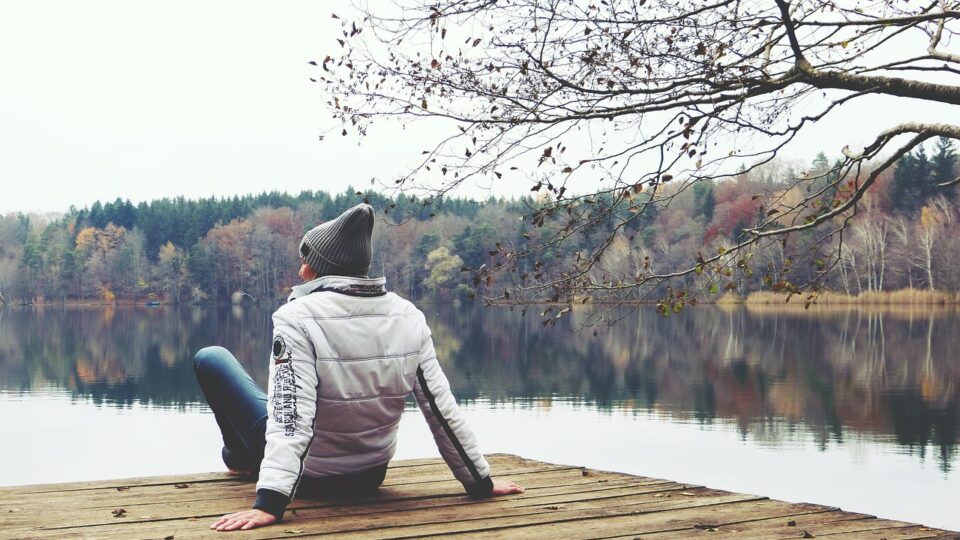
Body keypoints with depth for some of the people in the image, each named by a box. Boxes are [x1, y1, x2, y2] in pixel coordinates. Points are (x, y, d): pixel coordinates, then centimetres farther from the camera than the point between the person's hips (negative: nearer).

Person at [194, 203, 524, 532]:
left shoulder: (298, 318, -25)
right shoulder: (410, 318, -12)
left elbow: (290, 418, -33)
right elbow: (442, 409, -9)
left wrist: (269, 504, -37)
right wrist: (481, 482, 0)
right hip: (371, 477, 5)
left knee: (211, 358, 13)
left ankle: (240, 456, 34)